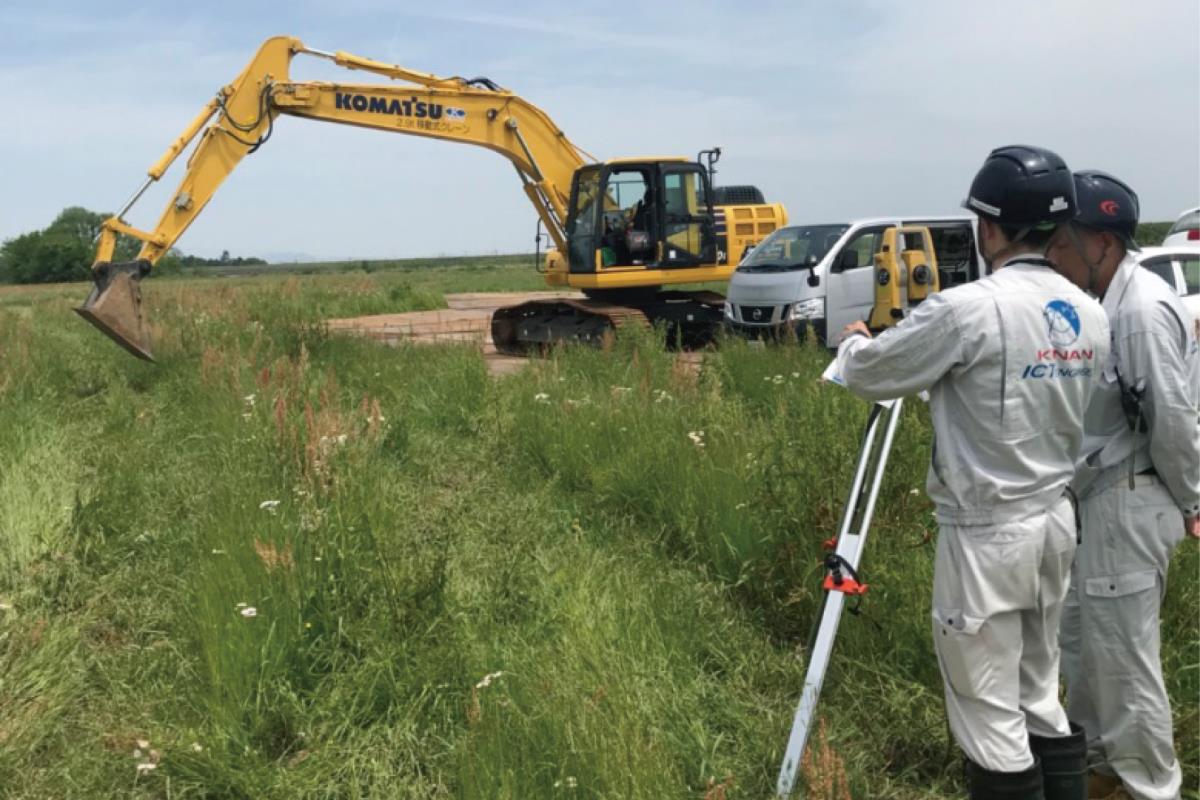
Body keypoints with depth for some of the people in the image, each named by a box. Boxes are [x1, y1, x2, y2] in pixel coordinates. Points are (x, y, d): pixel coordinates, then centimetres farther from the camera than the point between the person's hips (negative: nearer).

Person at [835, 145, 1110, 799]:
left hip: (986, 534, -7)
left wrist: (853, 341, 14)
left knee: (988, 708, 6)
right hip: (1055, 520, 8)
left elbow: (867, 375, -9)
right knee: (1040, 693, 21)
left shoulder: (969, 310, -20)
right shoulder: (1089, 314, 3)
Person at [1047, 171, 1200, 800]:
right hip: (1096, 497, 10)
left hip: (1130, 503, -10)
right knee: (1079, 637, 20)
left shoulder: (1144, 310, -22)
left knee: (1122, 653, 0)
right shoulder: (1102, 301, 7)